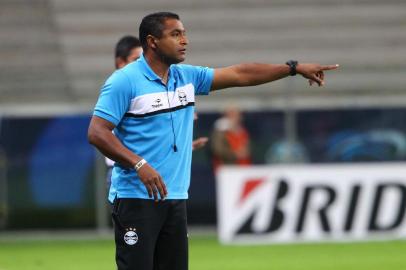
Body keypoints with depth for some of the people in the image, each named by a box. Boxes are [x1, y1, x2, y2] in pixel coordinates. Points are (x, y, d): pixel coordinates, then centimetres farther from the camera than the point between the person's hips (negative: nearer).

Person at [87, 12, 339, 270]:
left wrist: (295, 68, 13)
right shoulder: (124, 81, -9)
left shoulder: (187, 77, 12)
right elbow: (97, 132, -13)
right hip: (136, 198, -7)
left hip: (175, 198, 7)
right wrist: (139, 164, -24)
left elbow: (240, 74, 16)